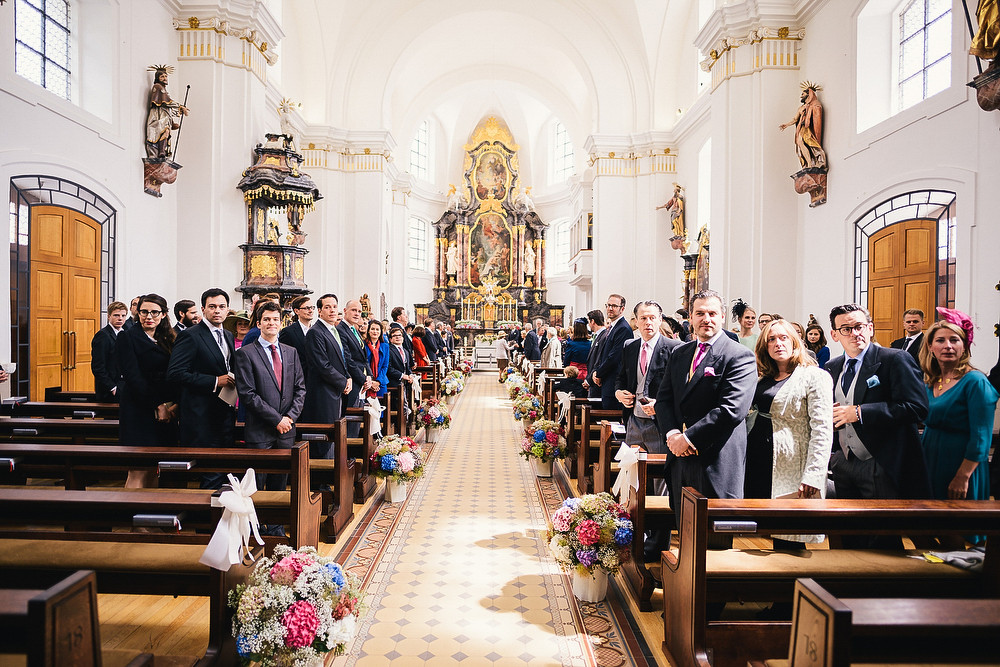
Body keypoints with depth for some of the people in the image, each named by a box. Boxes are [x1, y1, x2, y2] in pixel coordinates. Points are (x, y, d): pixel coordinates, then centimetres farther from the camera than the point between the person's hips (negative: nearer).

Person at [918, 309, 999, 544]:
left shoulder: (975, 381, -11)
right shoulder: (929, 382, 8)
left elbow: (981, 438, -15)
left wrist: (962, 477, -19)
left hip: (961, 467, -6)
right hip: (929, 466, 6)